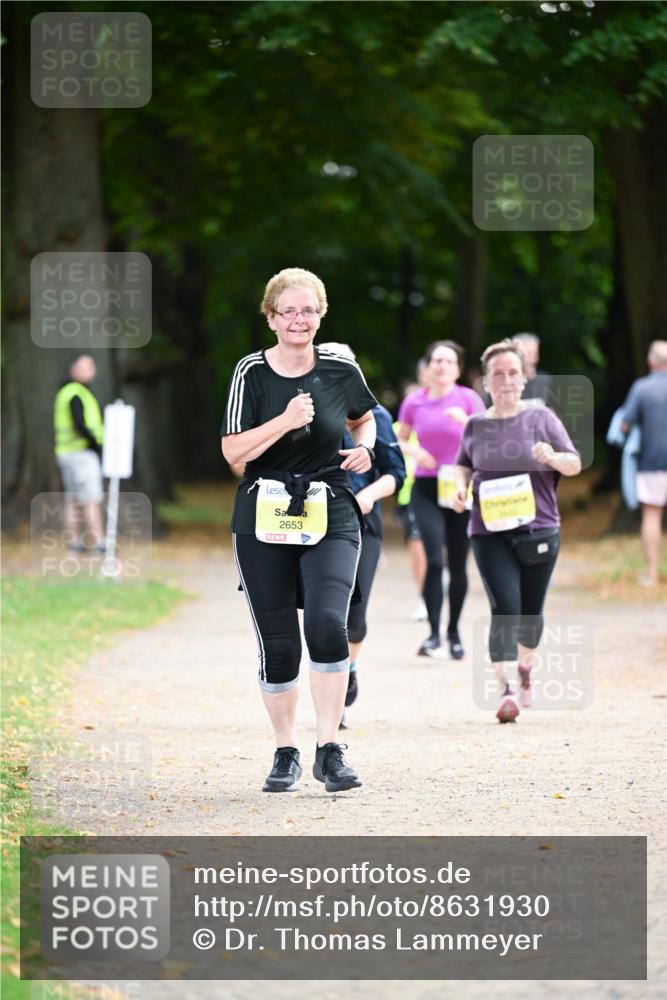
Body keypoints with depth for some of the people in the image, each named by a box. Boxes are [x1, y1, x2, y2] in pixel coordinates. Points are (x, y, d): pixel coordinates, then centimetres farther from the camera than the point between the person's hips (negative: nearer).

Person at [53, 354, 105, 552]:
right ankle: (98, 543, -11)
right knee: (92, 501, -9)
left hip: (67, 453, 10)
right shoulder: (77, 394, -16)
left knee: (73, 501, 10)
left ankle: (73, 542, 11)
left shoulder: (65, 393, 16)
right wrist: (97, 444, -16)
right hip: (82, 453, -10)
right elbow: (80, 425, -26)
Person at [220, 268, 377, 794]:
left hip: (331, 517, 0)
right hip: (264, 520, 0)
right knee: (278, 644, 2)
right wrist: (286, 421, -19)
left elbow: (365, 417, 23)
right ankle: (286, 752, 20)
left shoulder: (341, 370, 2)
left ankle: (329, 749, -12)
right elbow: (234, 451, -8)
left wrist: (365, 446, 2)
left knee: (327, 623, -21)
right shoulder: (252, 372, -3)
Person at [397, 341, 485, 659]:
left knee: (457, 566, 6)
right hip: (426, 489, 0)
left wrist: (466, 421, -26)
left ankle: (454, 632, 21)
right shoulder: (414, 402, 2)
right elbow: (399, 439, 15)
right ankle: (433, 634, -13)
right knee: (434, 559, -15)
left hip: (461, 488, 0)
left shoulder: (468, 399, -3)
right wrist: (415, 452, -5)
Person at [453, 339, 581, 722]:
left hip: (538, 529, 1)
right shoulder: (476, 425, 4)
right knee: (505, 607, -15)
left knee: (531, 612, 11)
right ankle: (506, 689, -19)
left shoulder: (541, 418, 1)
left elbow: (575, 464, 0)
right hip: (490, 532, 0)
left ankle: (525, 668, 40)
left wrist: (553, 457, -21)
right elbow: (464, 464, 21)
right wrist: (461, 486, 0)